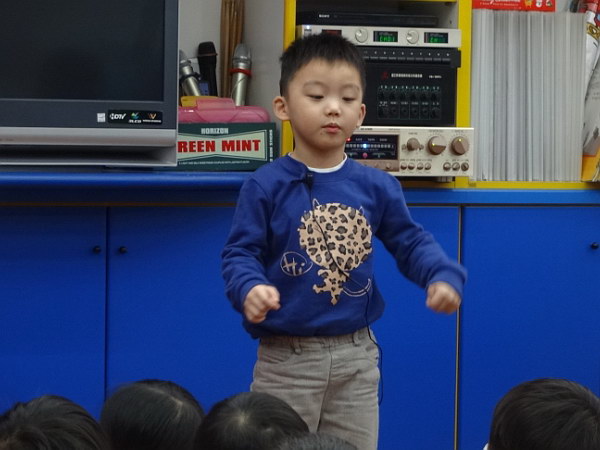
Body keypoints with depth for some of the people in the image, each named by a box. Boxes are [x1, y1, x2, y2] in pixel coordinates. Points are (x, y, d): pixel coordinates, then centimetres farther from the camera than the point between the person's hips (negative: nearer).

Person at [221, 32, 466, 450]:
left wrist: (443, 278, -13)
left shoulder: (376, 186, 0)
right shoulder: (266, 186, -10)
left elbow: (411, 242, 6)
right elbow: (240, 253, -10)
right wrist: (250, 289, -30)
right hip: (287, 357, -4)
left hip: (357, 356, 4)